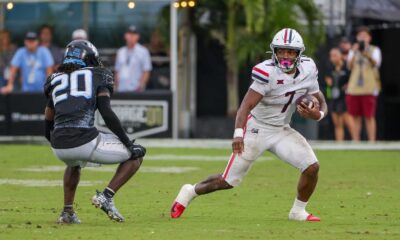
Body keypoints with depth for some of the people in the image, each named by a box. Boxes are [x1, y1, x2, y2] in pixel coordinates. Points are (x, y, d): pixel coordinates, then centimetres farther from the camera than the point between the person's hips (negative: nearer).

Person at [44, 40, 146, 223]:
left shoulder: (56, 80, 21)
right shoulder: (96, 76, 10)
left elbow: (48, 128, 22)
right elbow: (107, 115, -3)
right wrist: (128, 143, 1)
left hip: (59, 147, 5)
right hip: (85, 141, -5)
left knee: (74, 164, 42)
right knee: (136, 155, 14)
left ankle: (67, 212, 28)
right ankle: (106, 196, 0)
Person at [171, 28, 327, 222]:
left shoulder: (307, 71, -6)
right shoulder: (268, 73, -24)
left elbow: (321, 103, 6)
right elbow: (246, 106, -28)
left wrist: (317, 114, -19)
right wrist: (238, 133, -43)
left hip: (281, 131, 5)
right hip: (257, 130, -5)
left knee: (312, 167, -13)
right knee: (229, 181, 0)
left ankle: (298, 211, 9)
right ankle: (191, 191, 27)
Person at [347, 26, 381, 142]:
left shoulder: (374, 50, 6)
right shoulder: (353, 51, 16)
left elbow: (376, 63, -13)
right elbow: (350, 66, 0)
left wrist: (367, 55, -34)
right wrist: (354, 53, -18)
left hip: (369, 89, -3)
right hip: (354, 88, 3)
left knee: (369, 117, -6)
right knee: (356, 117, 4)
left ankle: (372, 142, -7)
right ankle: (356, 142, 9)